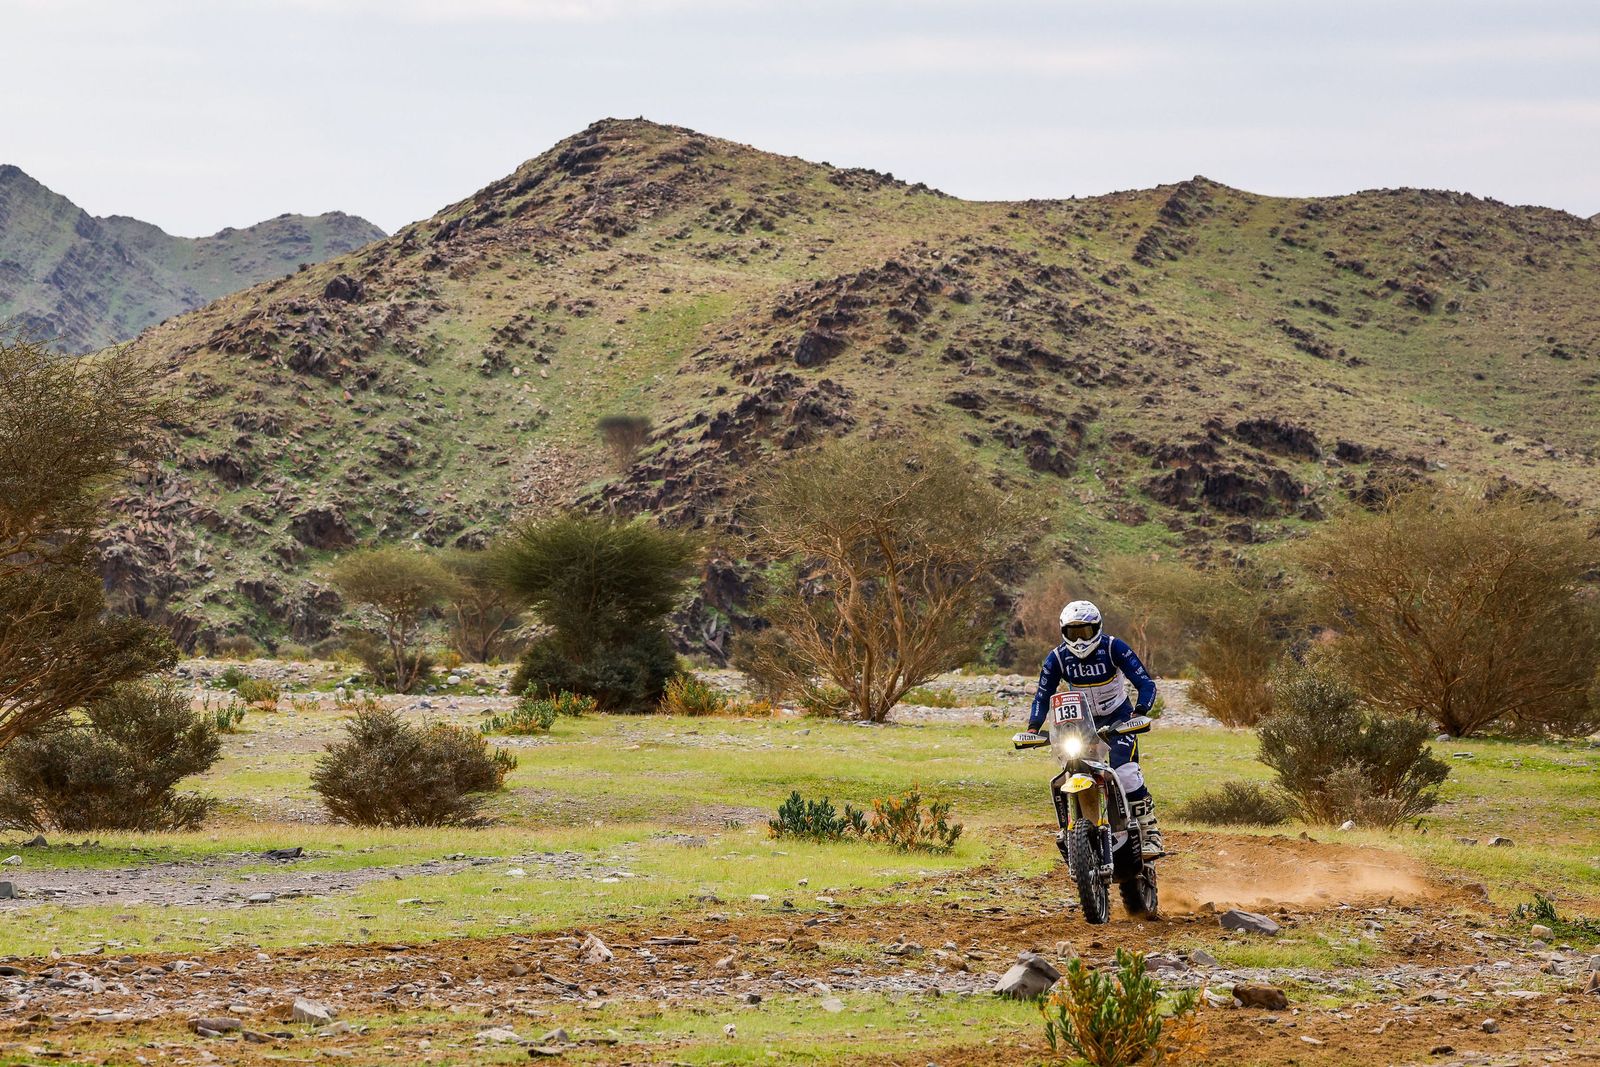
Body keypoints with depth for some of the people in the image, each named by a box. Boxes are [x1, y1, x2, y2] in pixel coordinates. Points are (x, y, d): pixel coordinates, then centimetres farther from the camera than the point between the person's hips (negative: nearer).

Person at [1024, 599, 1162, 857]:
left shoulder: (1114, 647, -19)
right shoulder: (1057, 658, -11)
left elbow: (1145, 683, -20)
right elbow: (1043, 695, -3)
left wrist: (1140, 712, -38)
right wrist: (1033, 727, -21)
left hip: (1119, 716, -4)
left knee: (1126, 774, -25)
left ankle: (1151, 834, -18)